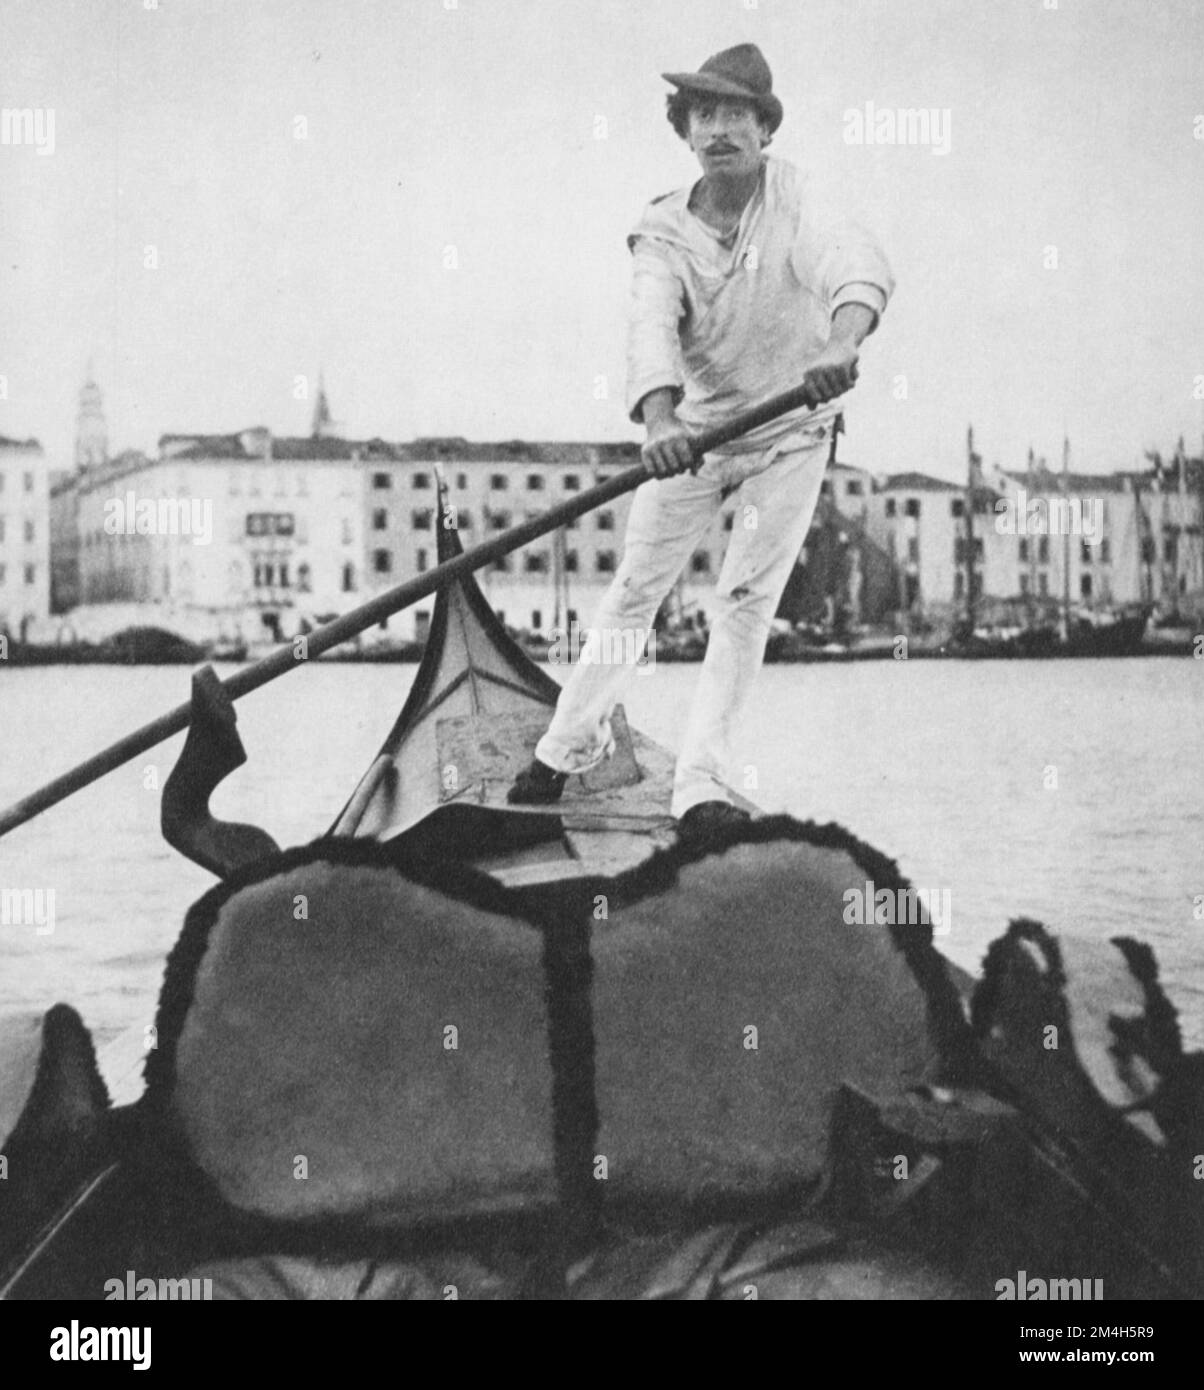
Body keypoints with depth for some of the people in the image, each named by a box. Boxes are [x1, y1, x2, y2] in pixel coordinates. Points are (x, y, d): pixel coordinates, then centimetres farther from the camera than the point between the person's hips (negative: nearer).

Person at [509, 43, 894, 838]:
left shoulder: (792, 203, -20)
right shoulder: (663, 237, -15)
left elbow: (854, 260, -41)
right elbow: (652, 328, -33)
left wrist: (843, 341, -63)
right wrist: (659, 420, -54)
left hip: (790, 435, -1)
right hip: (691, 431, 2)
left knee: (747, 602, -7)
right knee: (637, 589, 7)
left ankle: (703, 785, -2)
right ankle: (572, 743, 27)